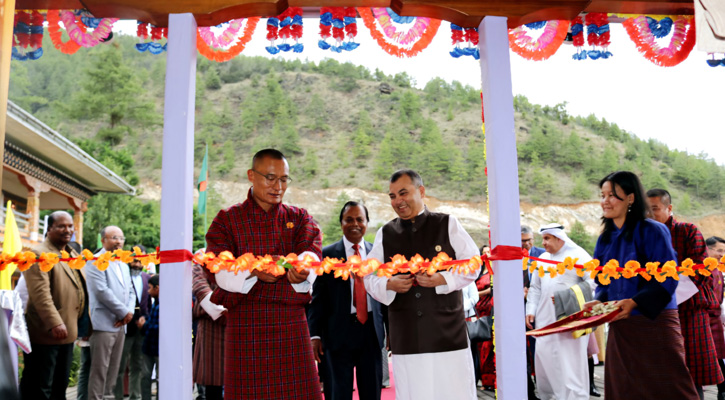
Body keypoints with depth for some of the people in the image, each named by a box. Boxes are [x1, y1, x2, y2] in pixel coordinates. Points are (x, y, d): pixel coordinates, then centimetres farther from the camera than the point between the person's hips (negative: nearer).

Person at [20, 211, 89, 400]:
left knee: (60, 384, 16)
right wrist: (55, 323, -28)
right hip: (46, 333, -9)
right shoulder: (39, 254, -11)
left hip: (67, 332, 9)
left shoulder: (73, 255, 16)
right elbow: (40, 292, -21)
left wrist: (85, 323, 18)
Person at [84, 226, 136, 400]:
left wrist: (129, 312, 0)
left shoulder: (123, 265, 20)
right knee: (99, 370, -6)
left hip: (121, 324, 7)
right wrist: (124, 312, -10)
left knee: (113, 370, 9)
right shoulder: (95, 261, -5)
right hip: (104, 323, -7)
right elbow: (102, 291, -15)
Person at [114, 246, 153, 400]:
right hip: (125, 327, -5)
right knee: (120, 367, 2)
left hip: (141, 328, 5)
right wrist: (135, 319, -11)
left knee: (137, 367, 11)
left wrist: (145, 318, 1)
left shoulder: (147, 278, 12)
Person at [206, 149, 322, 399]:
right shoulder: (227, 219, 8)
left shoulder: (299, 218, 13)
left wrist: (302, 271, -31)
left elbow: (311, 254, -8)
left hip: (291, 325, 1)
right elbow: (220, 271, -7)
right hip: (244, 328, -1)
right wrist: (254, 270, -27)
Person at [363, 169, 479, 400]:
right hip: (405, 338, 2)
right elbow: (369, 276, 12)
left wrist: (443, 279, -13)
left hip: (448, 333, -2)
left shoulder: (447, 224, 4)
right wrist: (388, 285, -9)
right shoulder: (385, 234, 10)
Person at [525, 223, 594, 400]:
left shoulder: (577, 255, -3)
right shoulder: (543, 258, 16)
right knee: (544, 356, 6)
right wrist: (531, 310, 10)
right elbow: (536, 288, 19)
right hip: (546, 318, 6)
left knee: (571, 360, -7)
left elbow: (592, 281, -13)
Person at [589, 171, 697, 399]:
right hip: (620, 327, 6)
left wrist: (634, 302, -25)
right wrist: (599, 301, -5)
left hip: (654, 322, -6)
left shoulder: (652, 231, -9)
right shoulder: (605, 239, 10)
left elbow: (667, 279, -15)